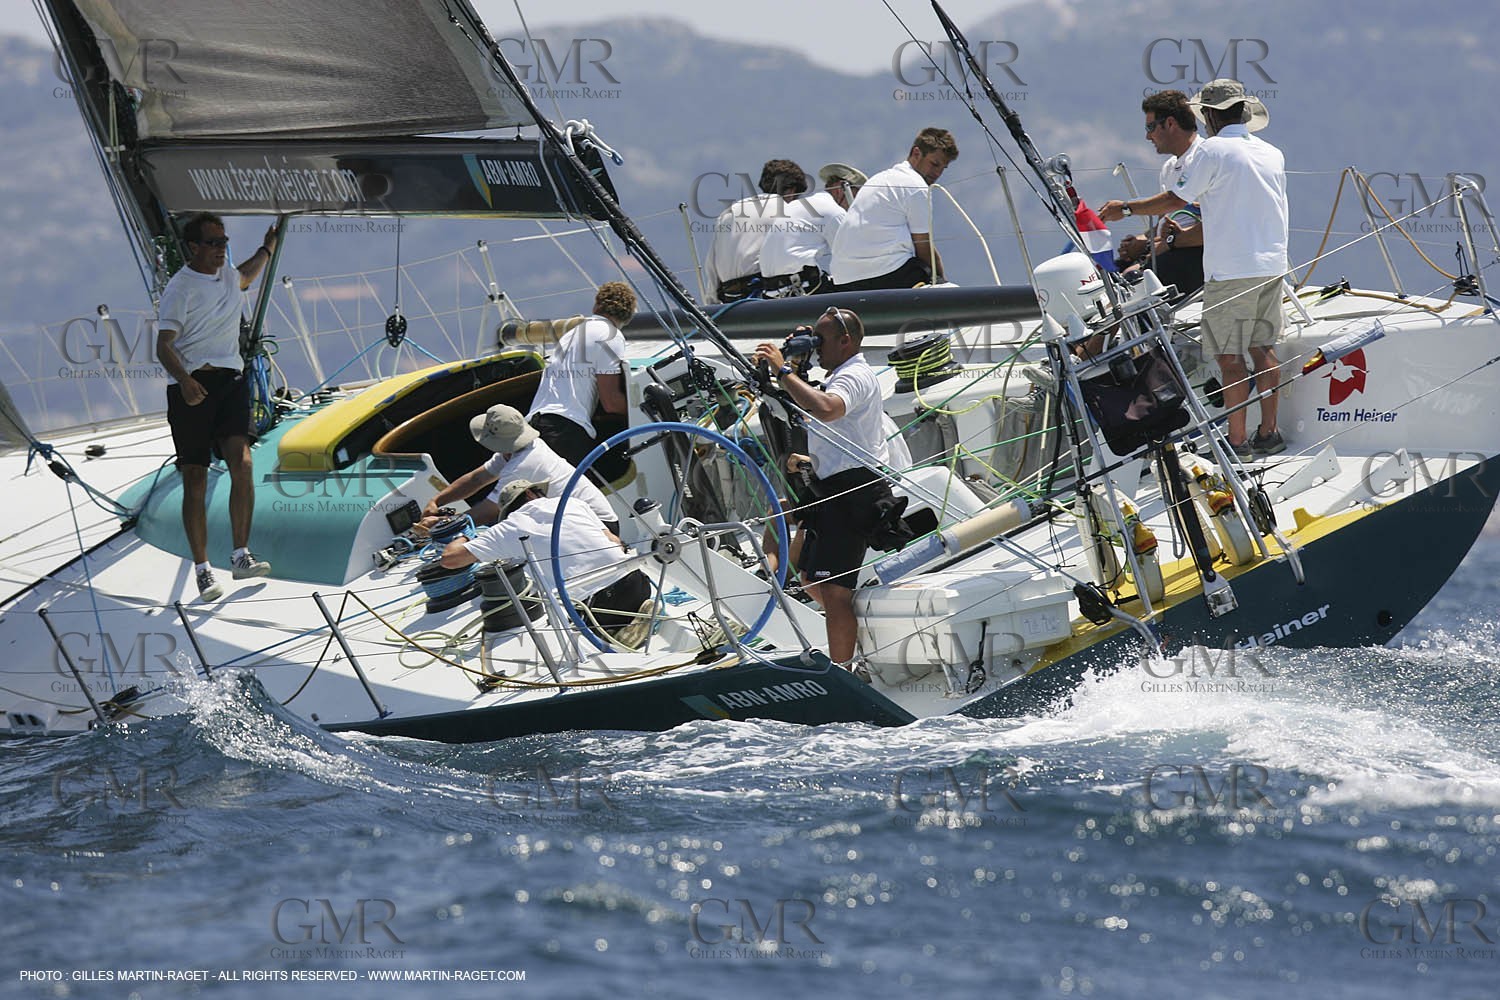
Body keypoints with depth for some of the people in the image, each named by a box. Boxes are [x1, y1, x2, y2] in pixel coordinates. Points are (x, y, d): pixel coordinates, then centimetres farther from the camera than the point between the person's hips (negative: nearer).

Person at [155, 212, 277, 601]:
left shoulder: (227, 274, 14)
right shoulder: (179, 288, -8)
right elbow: (164, 346, -14)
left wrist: (266, 250, 47)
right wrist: (184, 379, -29)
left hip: (231, 380, 5)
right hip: (191, 386, -5)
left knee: (242, 464, -15)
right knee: (195, 480, -4)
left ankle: (241, 556, -11)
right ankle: (202, 569, 1)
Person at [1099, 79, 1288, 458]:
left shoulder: (1212, 151, -9)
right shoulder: (1273, 154, 12)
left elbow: (1176, 200, -6)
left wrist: (1126, 208, 6)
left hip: (1231, 270, -7)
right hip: (1272, 265, 7)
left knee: (1230, 356, -4)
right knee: (1263, 348, 13)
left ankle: (1237, 441, -4)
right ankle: (1269, 433, 15)